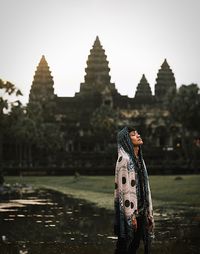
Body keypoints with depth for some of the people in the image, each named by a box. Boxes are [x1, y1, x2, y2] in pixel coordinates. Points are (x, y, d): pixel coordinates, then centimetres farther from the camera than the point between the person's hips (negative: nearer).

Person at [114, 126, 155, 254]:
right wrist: (131, 215, -19)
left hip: (140, 209, 8)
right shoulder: (124, 159, -13)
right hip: (129, 209, -8)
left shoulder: (139, 158, 12)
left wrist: (148, 211, 13)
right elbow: (124, 189, -17)